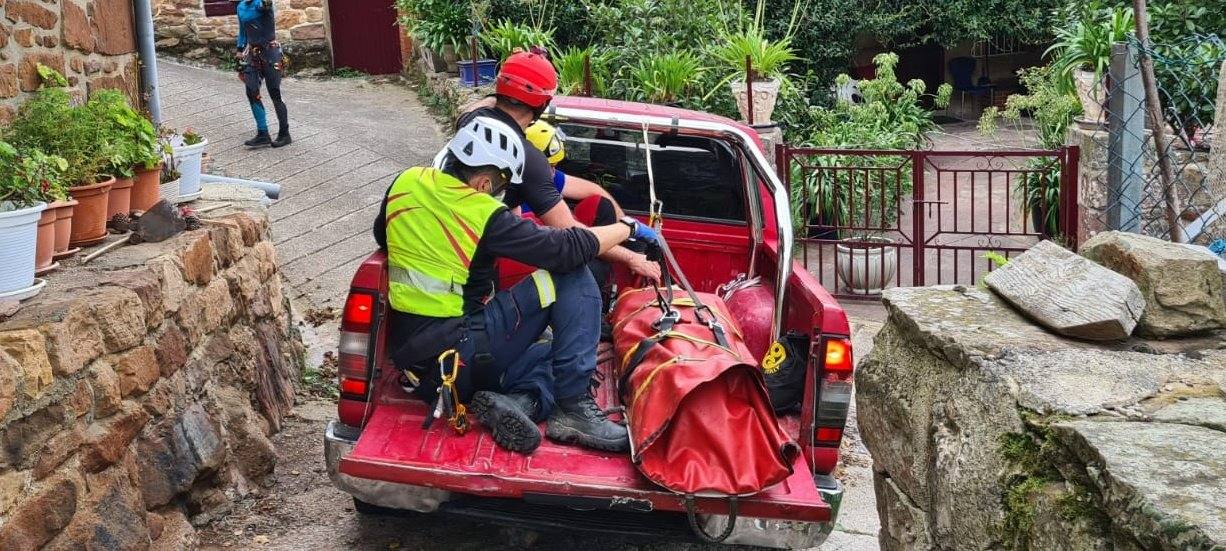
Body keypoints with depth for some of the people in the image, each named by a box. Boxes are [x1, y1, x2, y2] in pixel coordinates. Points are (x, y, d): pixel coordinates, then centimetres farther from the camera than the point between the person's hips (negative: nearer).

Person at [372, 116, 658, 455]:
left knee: (550, 355, 25)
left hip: (412, 364, 8)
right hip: (457, 356, -8)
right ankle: (575, 406, -7)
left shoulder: (404, 184, 4)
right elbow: (567, 249, -13)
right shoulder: (483, 214, -14)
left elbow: (382, 237, 25)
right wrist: (627, 227, 2)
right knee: (573, 278, -3)